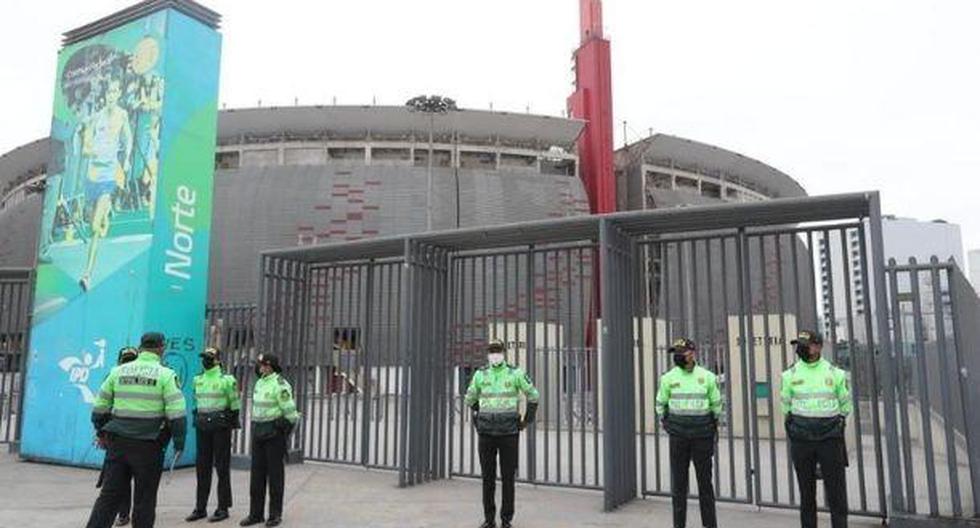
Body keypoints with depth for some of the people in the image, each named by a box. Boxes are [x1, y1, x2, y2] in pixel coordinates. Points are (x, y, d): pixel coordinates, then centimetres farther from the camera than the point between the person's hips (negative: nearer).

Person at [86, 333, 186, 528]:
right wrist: (179, 442, -3)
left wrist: (102, 432, 24)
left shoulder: (118, 371, 6)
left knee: (109, 494, 12)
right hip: (148, 445, -4)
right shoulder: (165, 375, -7)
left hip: (117, 442, 4)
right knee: (144, 499, 8)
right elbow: (177, 413, -12)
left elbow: (99, 407, 10)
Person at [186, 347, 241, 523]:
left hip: (220, 426, -6)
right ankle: (200, 508, 18)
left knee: (222, 468, 0)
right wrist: (197, 418, 18)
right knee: (202, 468, 10)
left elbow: (234, 403, -4)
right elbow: (197, 400, 20)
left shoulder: (226, 380, -9)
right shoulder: (198, 379, 10)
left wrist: (231, 421, -2)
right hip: (202, 426, 6)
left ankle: (223, 508, 8)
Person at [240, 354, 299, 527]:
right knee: (257, 472, 8)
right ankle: (256, 513, 15)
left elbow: (290, 410, -13)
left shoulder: (280, 385, -16)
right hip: (259, 432, 8)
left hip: (275, 433, -8)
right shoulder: (259, 383, 12)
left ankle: (275, 514, 8)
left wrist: (289, 427, -2)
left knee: (275, 473, -1)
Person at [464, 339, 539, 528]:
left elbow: (533, 395, 10)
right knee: (487, 477, 6)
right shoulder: (480, 375, 4)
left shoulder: (515, 373, -2)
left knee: (508, 477, 3)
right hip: (486, 434, 2)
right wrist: (477, 419, 16)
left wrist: (526, 421, 9)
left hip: (509, 433, -2)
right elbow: (470, 398, 22)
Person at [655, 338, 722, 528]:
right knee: (678, 482, 5)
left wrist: (713, 424, 13)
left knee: (705, 480, 6)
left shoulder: (707, 377, -1)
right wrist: (665, 422, 12)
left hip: (702, 434, 0)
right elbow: (661, 403, 13)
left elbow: (716, 403, 11)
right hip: (678, 435, 1)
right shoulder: (669, 378, -1)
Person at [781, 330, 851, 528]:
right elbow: (786, 405, 15)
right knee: (806, 491, 8)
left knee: (836, 490, 1)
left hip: (830, 438, -1)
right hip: (801, 439, 1)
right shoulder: (791, 374, 2)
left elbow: (845, 404, 14)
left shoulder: (835, 373, 1)